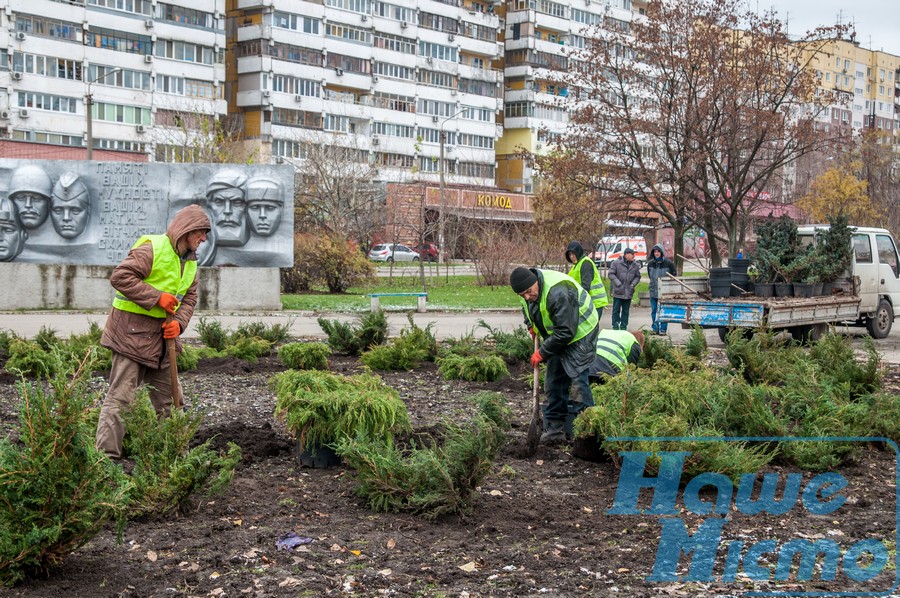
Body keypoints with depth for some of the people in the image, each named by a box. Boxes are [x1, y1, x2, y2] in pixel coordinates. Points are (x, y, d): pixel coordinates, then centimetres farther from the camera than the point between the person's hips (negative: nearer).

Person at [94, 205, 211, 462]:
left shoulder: (190, 262, 13)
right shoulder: (152, 248, -15)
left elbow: (189, 297, 13)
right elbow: (120, 276, -22)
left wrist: (179, 322, -7)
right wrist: (157, 297, -23)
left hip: (161, 334, 9)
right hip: (133, 329, -9)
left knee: (167, 394, 16)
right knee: (121, 396, -9)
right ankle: (106, 455, -7)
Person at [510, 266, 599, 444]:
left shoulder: (558, 293, -35)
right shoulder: (528, 288, -7)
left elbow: (566, 332, -31)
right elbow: (528, 310, 20)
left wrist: (542, 353, -24)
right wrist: (531, 325, 2)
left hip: (579, 334, -9)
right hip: (557, 337, 9)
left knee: (578, 381, -15)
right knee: (553, 384, 8)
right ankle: (555, 429, 16)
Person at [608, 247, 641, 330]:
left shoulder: (635, 265, 6)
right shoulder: (616, 263, -7)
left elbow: (637, 276, 14)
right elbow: (611, 274, -7)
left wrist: (633, 284, -3)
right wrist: (618, 284, -14)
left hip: (628, 292, 4)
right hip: (618, 292, -4)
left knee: (626, 311, 9)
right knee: (616, 310, 1)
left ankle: (623, 327, 17)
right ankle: (615, 327, 8)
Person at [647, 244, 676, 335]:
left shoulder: (668, 263, -6)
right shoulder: (650, 263, 5)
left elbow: (673, 276, 4)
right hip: (653, 291, 4)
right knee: (654, 311, 8)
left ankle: (663, 329, 4)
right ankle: (655, 328, 16)